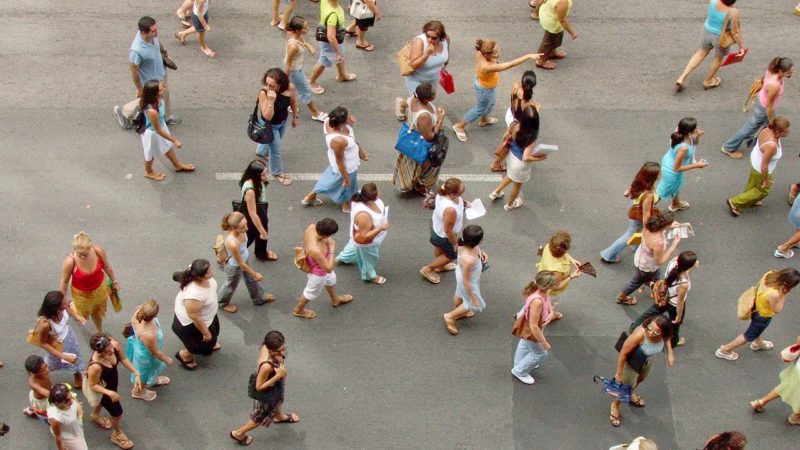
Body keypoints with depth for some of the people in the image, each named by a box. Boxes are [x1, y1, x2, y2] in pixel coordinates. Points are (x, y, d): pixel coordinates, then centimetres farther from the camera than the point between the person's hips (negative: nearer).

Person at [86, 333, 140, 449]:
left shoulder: (115, 344, -33)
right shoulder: (96, 366, -48)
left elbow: (123, 359, -11)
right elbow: (93, 385, -28)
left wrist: (136, 374, -16)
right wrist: (109, 393, -42)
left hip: (112, 381, 6)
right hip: (102, 387, -6)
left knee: (104, 401, 39)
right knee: (117, 412, 17)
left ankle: (95, 415, 74)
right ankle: (117, 434, 51)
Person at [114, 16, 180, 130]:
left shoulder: (152, 35, -24)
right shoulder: (136, 51, -45)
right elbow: (134, 71, -29)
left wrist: (164, 51, 23)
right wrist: (139, 89, -16)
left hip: (160, 73, 7)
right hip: (149, 82, -7)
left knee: (165, 95, 30)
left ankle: (167, 117, 57)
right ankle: (123, 112, 48)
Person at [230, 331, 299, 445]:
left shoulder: (267, 346, -26)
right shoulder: (267, 366, -47)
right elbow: (259, 387, -31)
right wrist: (278, 376, -38)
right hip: (266, 393, -7)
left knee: (277, 402, 40)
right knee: (261, 417, 23)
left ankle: (279, 417, 74)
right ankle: (238, 433, 47)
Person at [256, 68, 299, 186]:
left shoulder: (289, 89, -29)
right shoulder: (263, 93, -40)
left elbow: (293, 102, -5)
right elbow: (267, 117, -39)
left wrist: (295, 117, 9)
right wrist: (271, 101, -52)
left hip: (282, 121, 5)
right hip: (269, 125, -5)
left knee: (275, 140, 33)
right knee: (277, 149, 11)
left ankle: (261, 151, 68)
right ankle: (277, 172, 41)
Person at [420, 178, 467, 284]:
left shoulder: (443, 192, -26)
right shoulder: (450, 210, -48)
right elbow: (448, 231, -33)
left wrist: (464, 204, -6)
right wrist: (455, 244, -16)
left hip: (436, 224, 8)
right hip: (443, 237, -7)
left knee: (440, 247, 36)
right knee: (452, 255, 23)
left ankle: (440, 266, 66)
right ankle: (428, 269, 40)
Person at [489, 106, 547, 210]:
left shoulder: (515, 125, -24)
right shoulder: (531, 138, -38)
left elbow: (509, 137, -4)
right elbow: (526, 158, -36)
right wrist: (540, 158, -22)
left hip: (511, 155, 5)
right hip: (520, 164, -5)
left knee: (511, 176, 39)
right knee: (517, 185, 27)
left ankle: (496, 192, 57)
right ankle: (510, 204, 53)